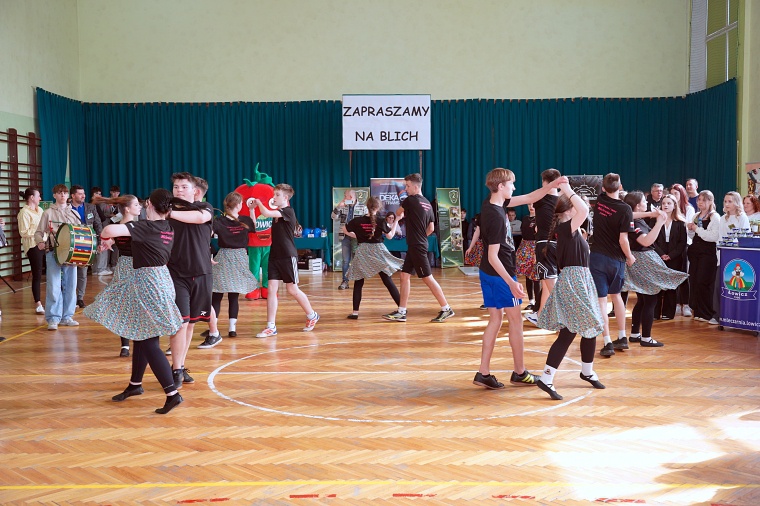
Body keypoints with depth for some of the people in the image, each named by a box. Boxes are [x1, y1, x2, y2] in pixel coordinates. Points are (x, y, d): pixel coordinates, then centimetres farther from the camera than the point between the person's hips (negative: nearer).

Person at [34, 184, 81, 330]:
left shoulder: (74, 213, 12)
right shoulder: (48, 213, 3)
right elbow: (39, 232, 2)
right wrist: (40, 242, -18)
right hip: (53, 252, -3)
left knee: (70, 285, 5)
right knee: (54, 286, -6)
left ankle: (67, 316, 15)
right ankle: (53, 319, 0)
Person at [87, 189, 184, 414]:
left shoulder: (145, 227, -19)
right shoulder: (168, 228, 4)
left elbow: (110, 229, -30)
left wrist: (106, 239, -6)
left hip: (147, 283, -9)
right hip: (159, 279, 9)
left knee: (148, 341, -6)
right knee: (141, 336, 20)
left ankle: (172, 393, -9)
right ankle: (135, 384, 34)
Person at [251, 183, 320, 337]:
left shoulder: (288, 211, -12)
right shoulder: (277, 213, 13)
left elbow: (266, 213, -24)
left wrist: (258, 203, -8)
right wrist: (254, 206, 4)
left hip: (288, 256, -7)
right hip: (274, 255, 7)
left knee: (292, 289, 3)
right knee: (271, 289, -1)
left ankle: (312, 315, 24)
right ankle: (271, 327, -1)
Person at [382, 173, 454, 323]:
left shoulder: (410, 200, -12)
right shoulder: (427, 204, 11)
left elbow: (398, 214, 7)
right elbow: (431, 228, 14)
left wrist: (402, 214, 29)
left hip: (417, 247, -9)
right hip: (415, 246, 9)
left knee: (427, 278, -4)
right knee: (405, 276, 9)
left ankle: (446, 309, 2)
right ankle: (401, 312, 11)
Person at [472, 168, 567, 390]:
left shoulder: (491, 203, 3)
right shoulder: (496, 217, -24)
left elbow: (529, 198, 12)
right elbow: (493, 257, -25)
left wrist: (553, 185, 5)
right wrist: (511, 283, -28)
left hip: (487, 273, 9)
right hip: (500, 274, -9)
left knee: (495, 319, 11)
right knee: (515, 320, 4)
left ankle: (483, 373, 11)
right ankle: (519, 373, 15)